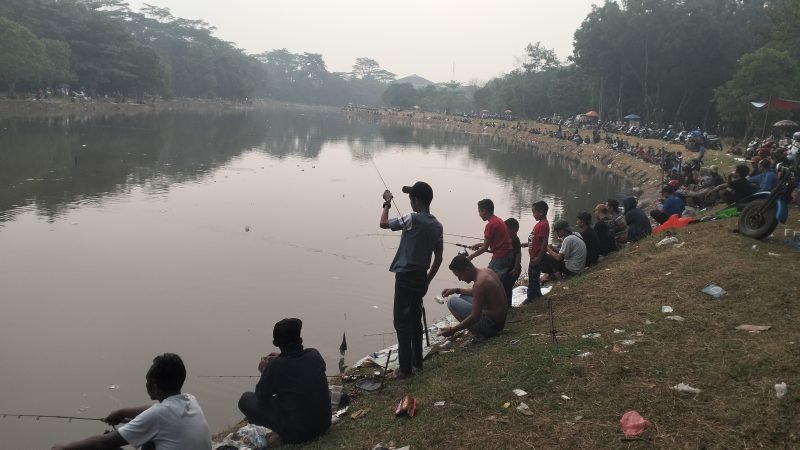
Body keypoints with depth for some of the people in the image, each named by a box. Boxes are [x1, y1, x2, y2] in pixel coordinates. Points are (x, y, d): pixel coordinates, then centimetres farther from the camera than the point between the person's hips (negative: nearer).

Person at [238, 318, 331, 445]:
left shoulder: (274, 366, -21)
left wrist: (264, 371, 7)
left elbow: (261, 399, -6)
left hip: (297, 433, -5)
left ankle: (283, 434, 4)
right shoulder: (315, 355, -7)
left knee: (245, 399, 7)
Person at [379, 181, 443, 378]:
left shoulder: (413, 219, -15)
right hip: (421, 277, 7)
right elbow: (438, 258, 11)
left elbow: (383, 223, -4)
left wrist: (387, 204, 11)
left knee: (402, 322, -2)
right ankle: (417, 361, 27)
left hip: (406, 276, -7)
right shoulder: (437, 226, 7)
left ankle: (405, 368, 0)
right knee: (415, 319, 19)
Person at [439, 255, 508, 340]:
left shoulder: (479, 284, -25)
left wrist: (452, 331, -20)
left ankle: (477, 334, -5)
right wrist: (457, 290, 17)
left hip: (491, 325, -9)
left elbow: (475, 317, -26)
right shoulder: (487, 271, 3)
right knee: (462, 297, 21)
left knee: (452, 302, -6)